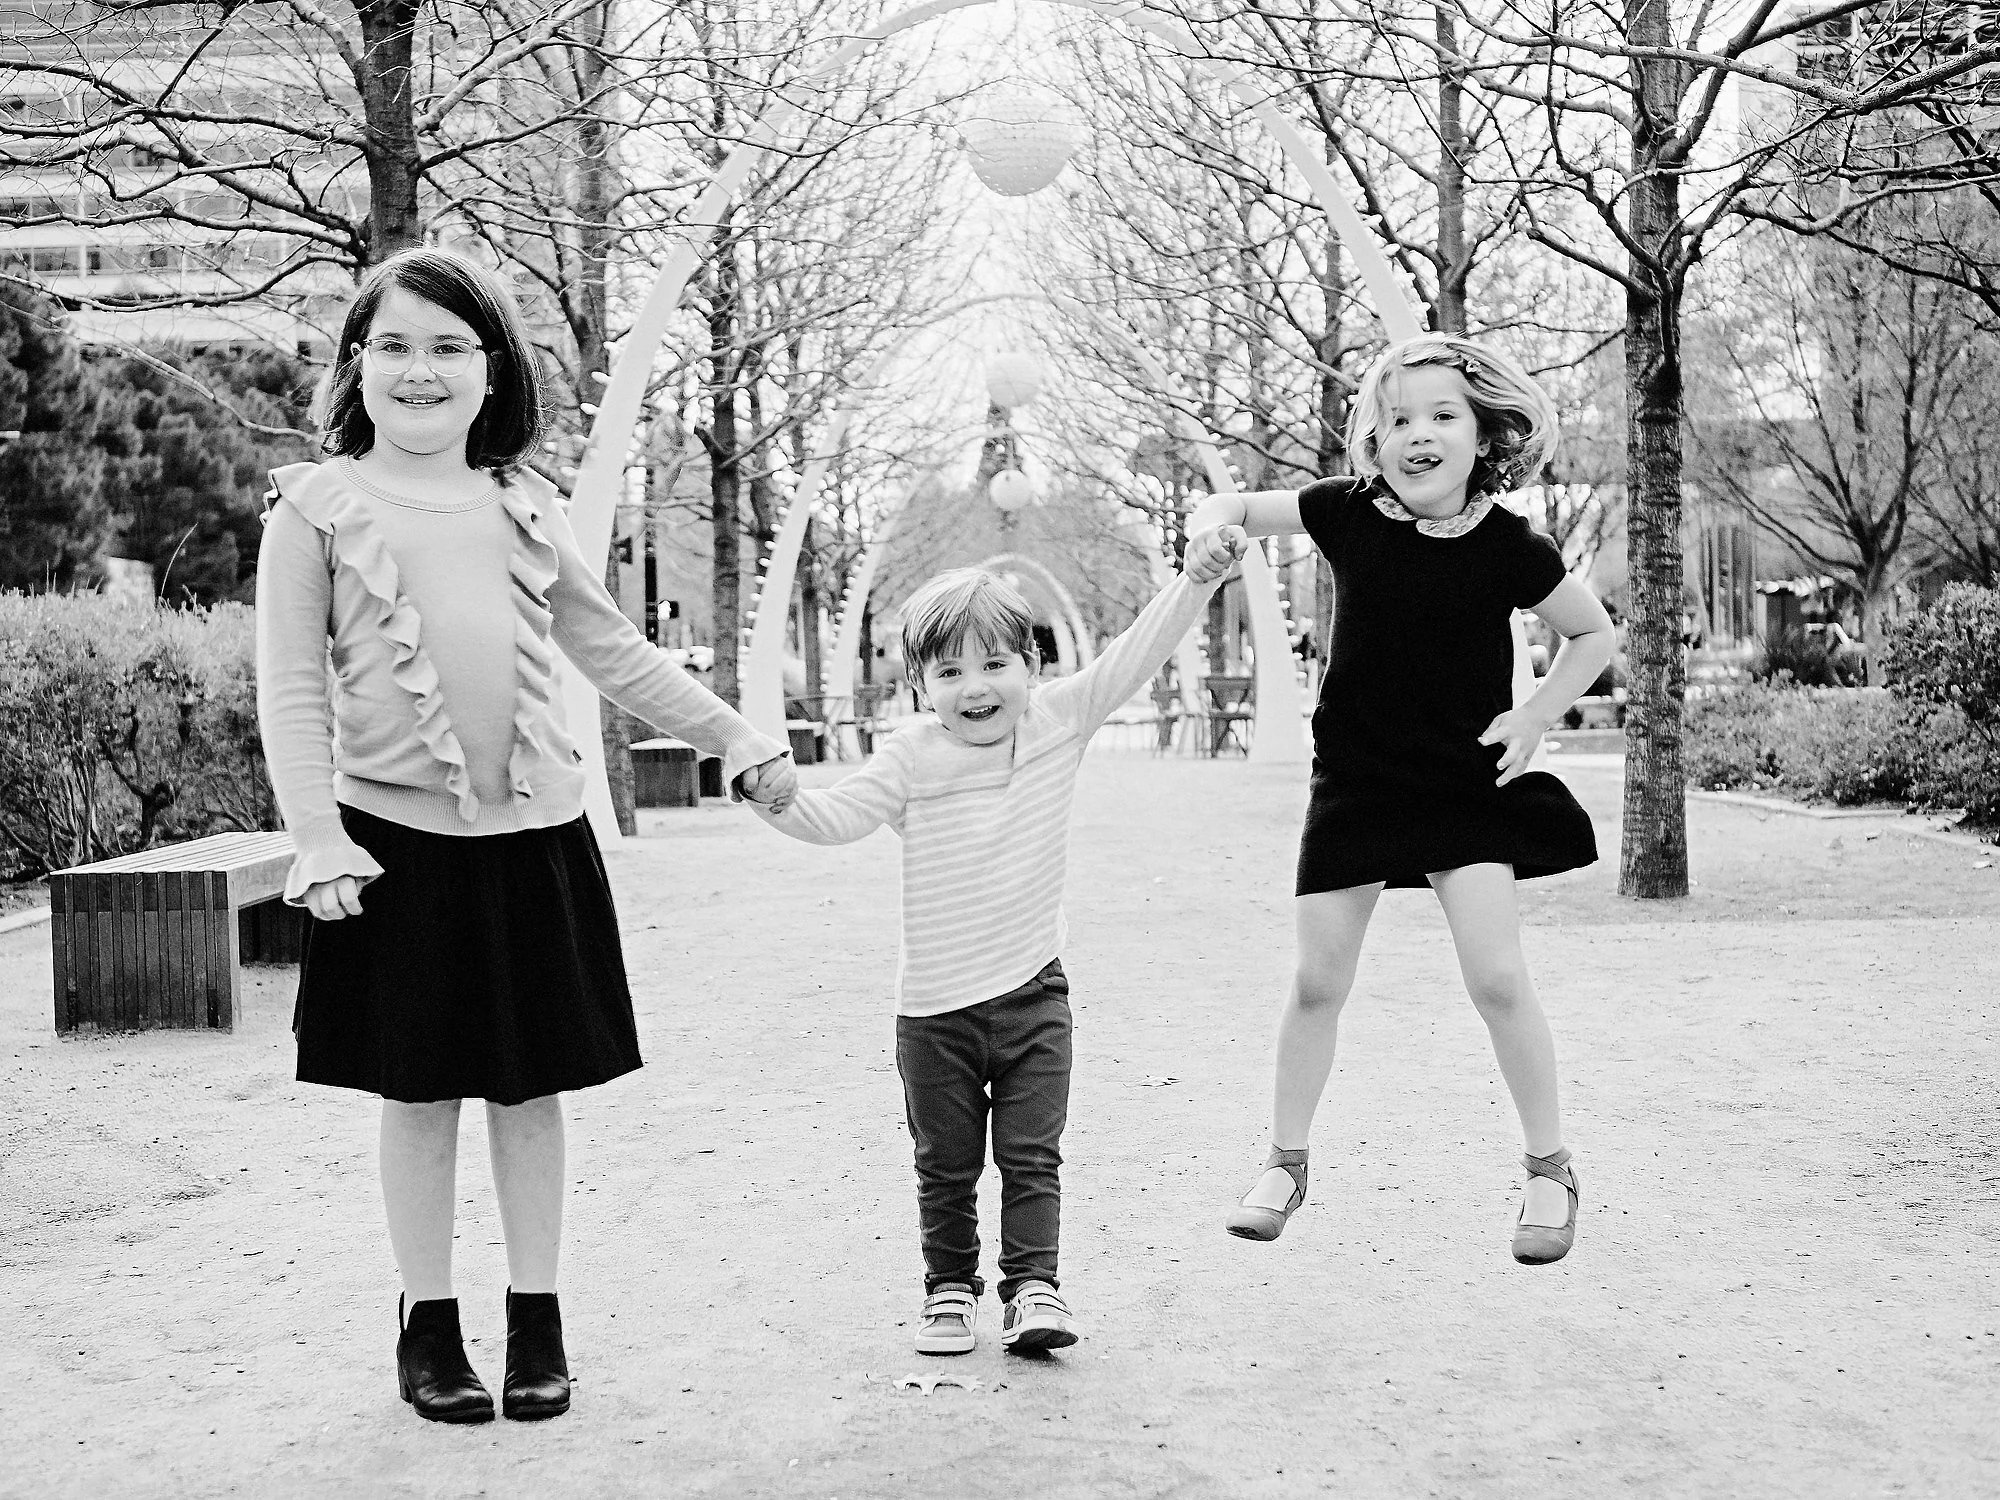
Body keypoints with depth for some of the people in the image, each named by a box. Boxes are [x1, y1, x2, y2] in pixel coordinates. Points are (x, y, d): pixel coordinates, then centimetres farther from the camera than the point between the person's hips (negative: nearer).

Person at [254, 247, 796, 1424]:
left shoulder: (522, 509, 9)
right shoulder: (320, 507, -1)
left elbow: (619, 655, 16)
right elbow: (291, 688, -3)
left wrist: (740, 739, 14)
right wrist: (319, 839, -12)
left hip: (534, 831, 3)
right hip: (398, 835, -3)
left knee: (534, 1084, 9)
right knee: (421, 1091, 6)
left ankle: (538, 1317, 22)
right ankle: (430, 1324, 21)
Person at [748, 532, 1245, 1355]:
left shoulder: (1058, 719, -3)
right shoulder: (910, 758, -8)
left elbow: (1134, 654, -6)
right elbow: (840, 815, -15)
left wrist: (1195, 579, -15)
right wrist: (778, 799, -34)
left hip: (1032, 991, 1)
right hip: (935, 1006, 0)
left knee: (1032, 1154, 3)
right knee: (945, 1164, 11)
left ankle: (1033, 1286, 10)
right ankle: (950, 1289, 26)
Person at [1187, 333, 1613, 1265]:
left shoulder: (1508, 548, -10)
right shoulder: (1347, 515, -8)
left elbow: (1594, 634, 6)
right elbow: (1237, 508, 6)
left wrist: (1534, 716, -5)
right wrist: (1213, 529, -17)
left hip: (1467, 783, -2)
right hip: (1354, 783, 2)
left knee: (1497, 977, -9)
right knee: (1318, 981, 5)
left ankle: (1550, 1169, 9)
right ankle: (1285, 1161, 23)